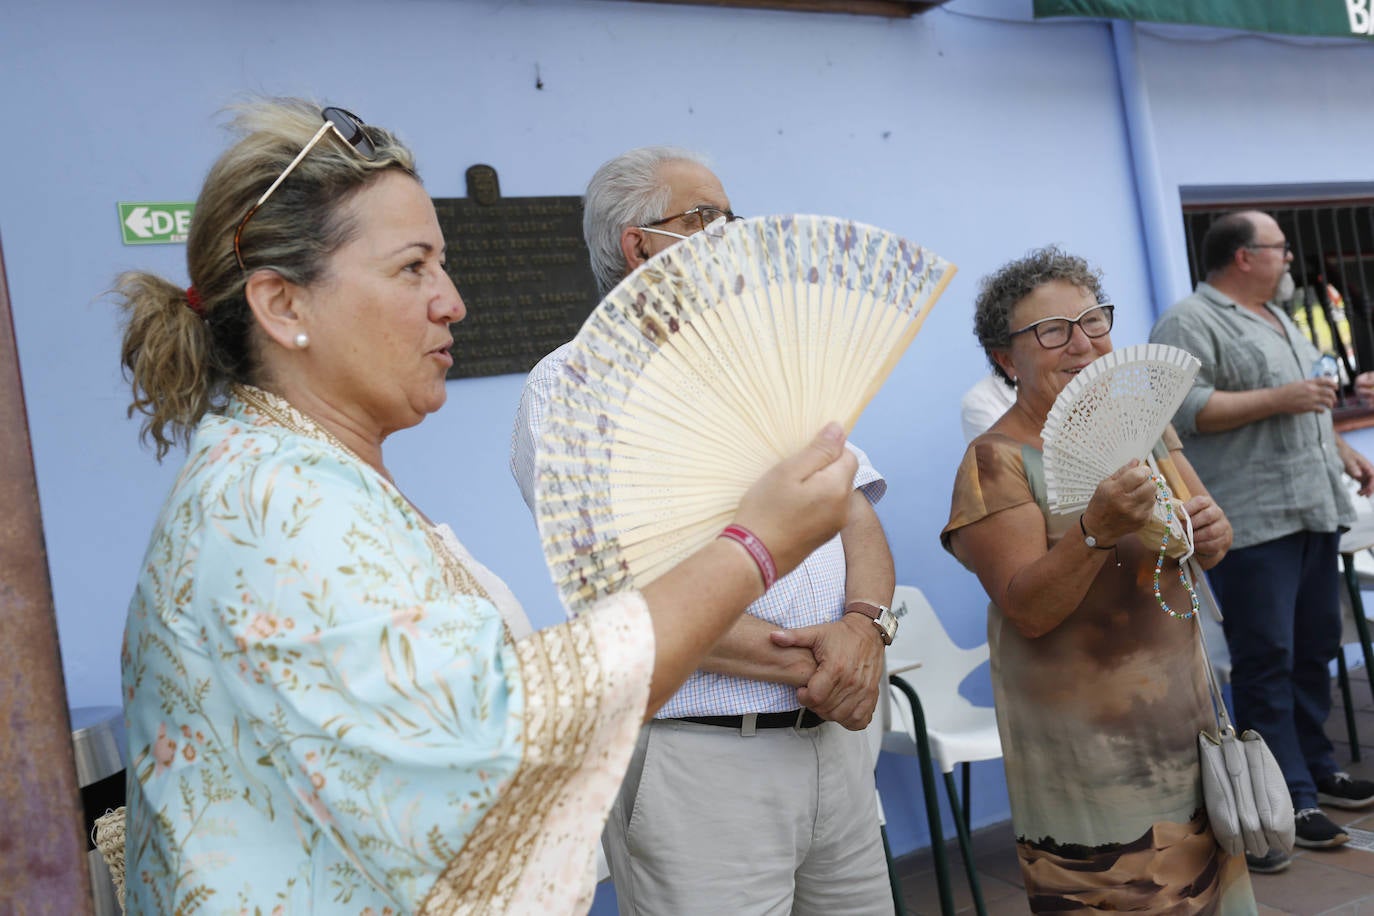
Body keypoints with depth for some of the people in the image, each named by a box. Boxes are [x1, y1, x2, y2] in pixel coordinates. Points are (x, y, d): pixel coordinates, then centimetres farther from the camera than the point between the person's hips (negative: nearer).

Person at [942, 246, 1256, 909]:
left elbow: (1210, 542, 10)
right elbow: (1028, 611, -20)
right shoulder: (996, 462, -13)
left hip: (1184, 721, 6)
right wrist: (1097, 531, -35)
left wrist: (1210, 533, -13)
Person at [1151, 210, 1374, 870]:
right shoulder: (1190, 324, -10)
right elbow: (1182, 409, -21)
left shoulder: (1275, 318, 21)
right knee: (1267, 662, -5)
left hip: (1314, 509, 10)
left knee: (1315, 648, 15)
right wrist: (1277, 398, -19)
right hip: (1253, 521, -9)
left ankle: (1315, 768, 28)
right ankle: (1289, 801, 1)